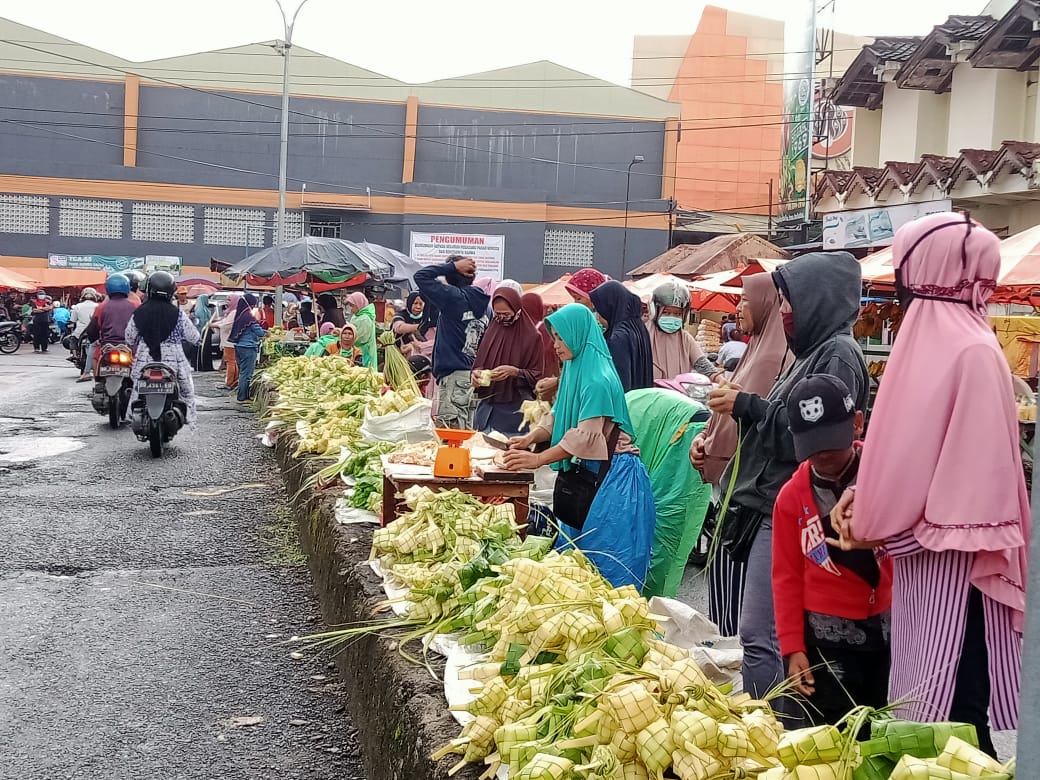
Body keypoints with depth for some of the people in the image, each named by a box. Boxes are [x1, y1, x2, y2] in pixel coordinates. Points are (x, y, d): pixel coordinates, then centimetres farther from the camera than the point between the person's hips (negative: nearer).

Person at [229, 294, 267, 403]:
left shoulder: (239, 315, 7)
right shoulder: (249, 316, -17)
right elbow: (259, 332, -13)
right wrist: (265, 333, 11)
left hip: (239, 346, 8)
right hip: (248, 347, -8)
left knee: (242, 372, 15)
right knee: (246, 373, -3)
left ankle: (242, 396, 20)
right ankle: (242, 397, 0)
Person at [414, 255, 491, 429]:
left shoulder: (453, 296, -9)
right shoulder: (482, 303, 11)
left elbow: (421, 276, -7)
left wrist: (453, 266, -3)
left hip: (455, 374, -8)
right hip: (474, 376, 8)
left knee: (450, 429, -9)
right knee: (467, 433, 9)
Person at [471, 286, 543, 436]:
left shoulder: (531, 336, -4)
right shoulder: (492, 330, 10)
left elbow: (537, 376, -6)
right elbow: (478, 363, 13)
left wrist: (514, 372, -21)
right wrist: (476, 373, -8)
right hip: (486, 406, 4)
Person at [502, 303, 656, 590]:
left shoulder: (598, 379, -20)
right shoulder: (575, 369, 9)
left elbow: (585, 437, -23)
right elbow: (558, 416, 15)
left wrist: (538, 459, -19)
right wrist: (531, 438, -3)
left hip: (614, 476, -10)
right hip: (588, 472, 10)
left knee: (605, 561, -5)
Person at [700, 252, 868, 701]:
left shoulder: (838, 357, -11)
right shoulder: (814, 351, 19)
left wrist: (746, 405, -15)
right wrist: (742, 404, 8)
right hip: (772, 505, 10)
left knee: (760, 635, -8)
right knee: (768, 632, 11)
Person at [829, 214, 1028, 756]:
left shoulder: (968, 351, -17)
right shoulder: (934, 339, 8)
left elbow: (974, 465, -18)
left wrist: (873, 521, -10)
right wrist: (864, 493, 3)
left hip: (950, 555, -9)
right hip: (932, 548, 9)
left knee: (950, 697, -2)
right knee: (929, 687, 16)